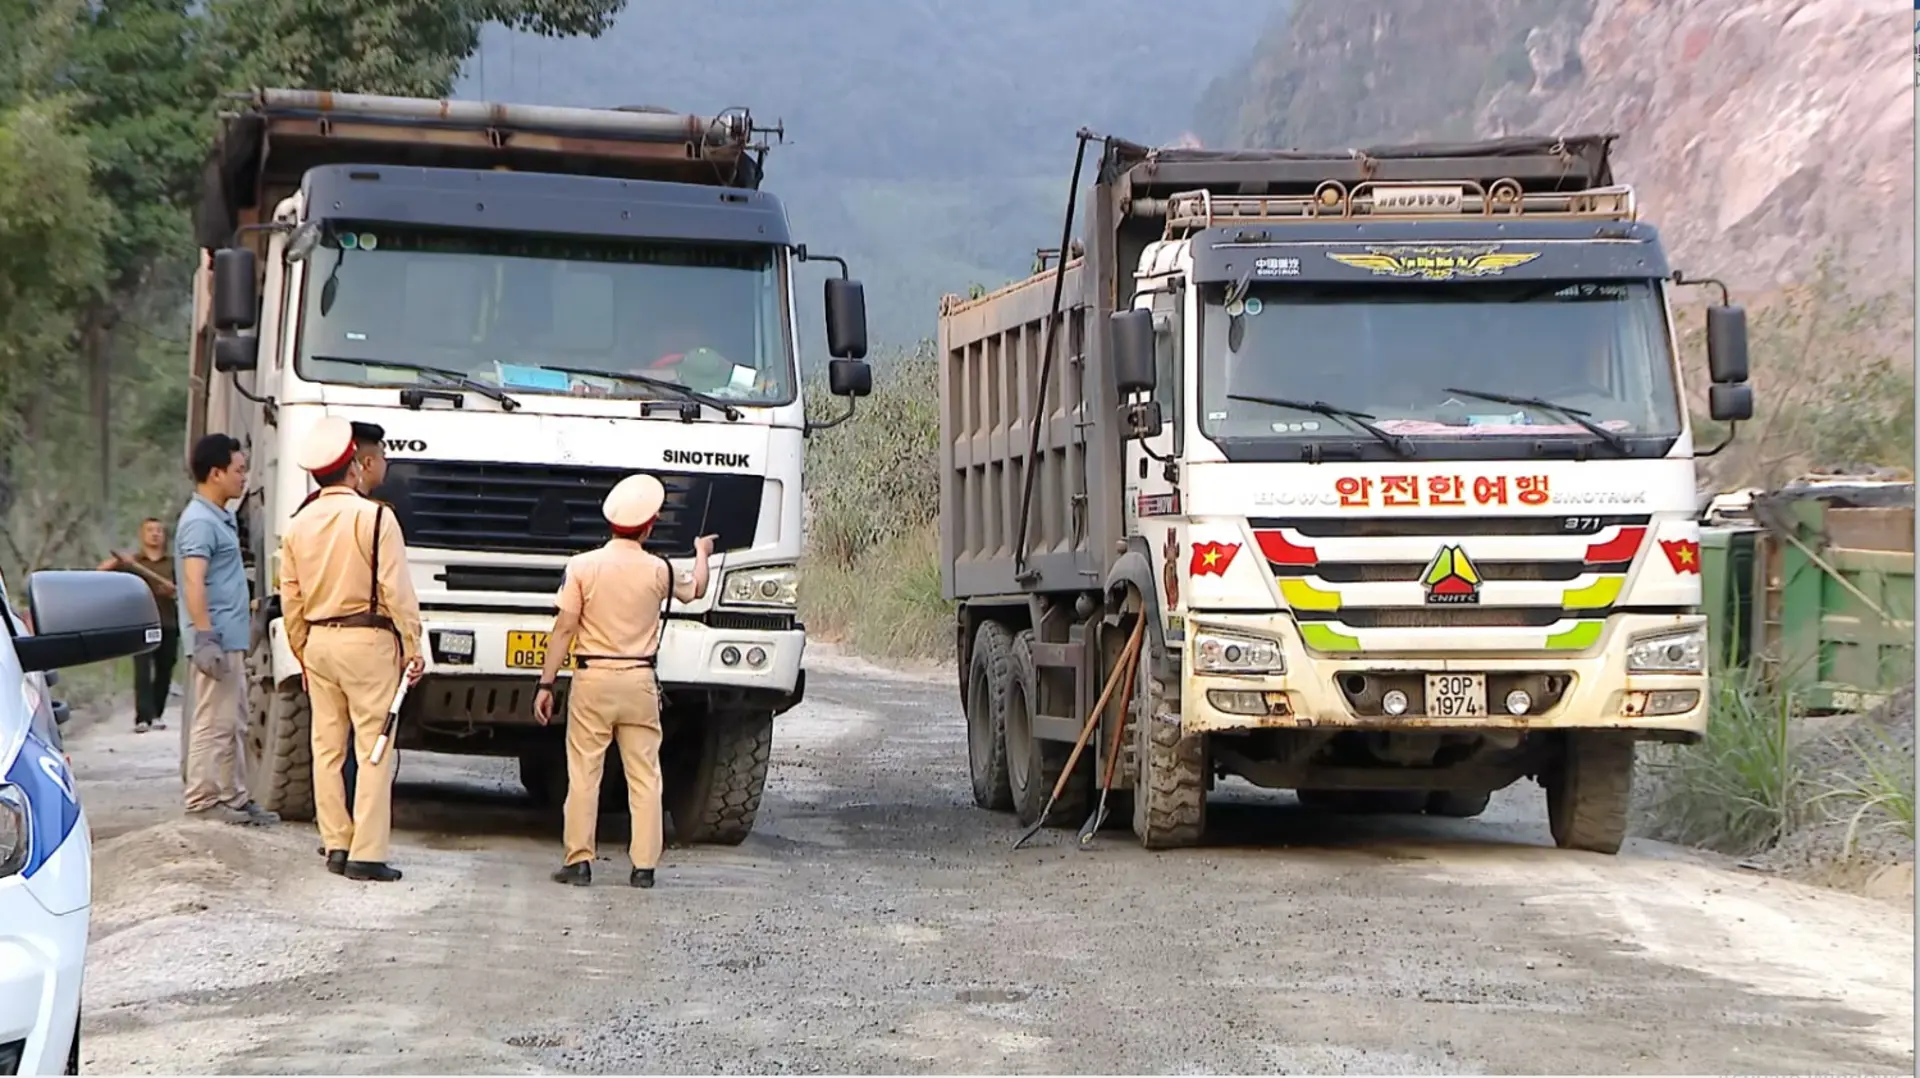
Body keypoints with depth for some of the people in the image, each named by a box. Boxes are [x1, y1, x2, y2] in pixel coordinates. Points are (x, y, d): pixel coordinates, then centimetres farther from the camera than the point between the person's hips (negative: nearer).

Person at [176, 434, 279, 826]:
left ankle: (234, 797, 18)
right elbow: (193, 582, -23)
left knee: (235, 724, 13)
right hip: (216, 641, -11)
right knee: (214, 721, -8)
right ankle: (203, 799, -5)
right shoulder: (199, 522, -15)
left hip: (232, 640, 11)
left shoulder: (221, 518, 18)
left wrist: (245, 611, 29)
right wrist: (205, 636, -27)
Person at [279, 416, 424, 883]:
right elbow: (396, 590, -12)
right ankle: (367, 853, -8)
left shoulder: (298, 525, 8)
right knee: (374, 748, -4)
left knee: (328, 747, 11)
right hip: (368, 639, -6)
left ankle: (335, 845, 14)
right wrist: (412, 647, -5)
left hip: (318, 641, 6)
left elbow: (291, 600, 12)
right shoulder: (374, 517, -10)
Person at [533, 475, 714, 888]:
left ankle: (579, 861, 1)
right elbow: (693, 591, 20)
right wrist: (702, 555, 41)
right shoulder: (658, 570, -2)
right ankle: (644, 865, 4)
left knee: (584, 772, 3)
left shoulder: (583, 566, -6)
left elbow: (565, 628, -6)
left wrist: (546, 683, -1)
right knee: (644, 775, 5)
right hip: (639, 682, 1)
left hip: (592, 679, -1)